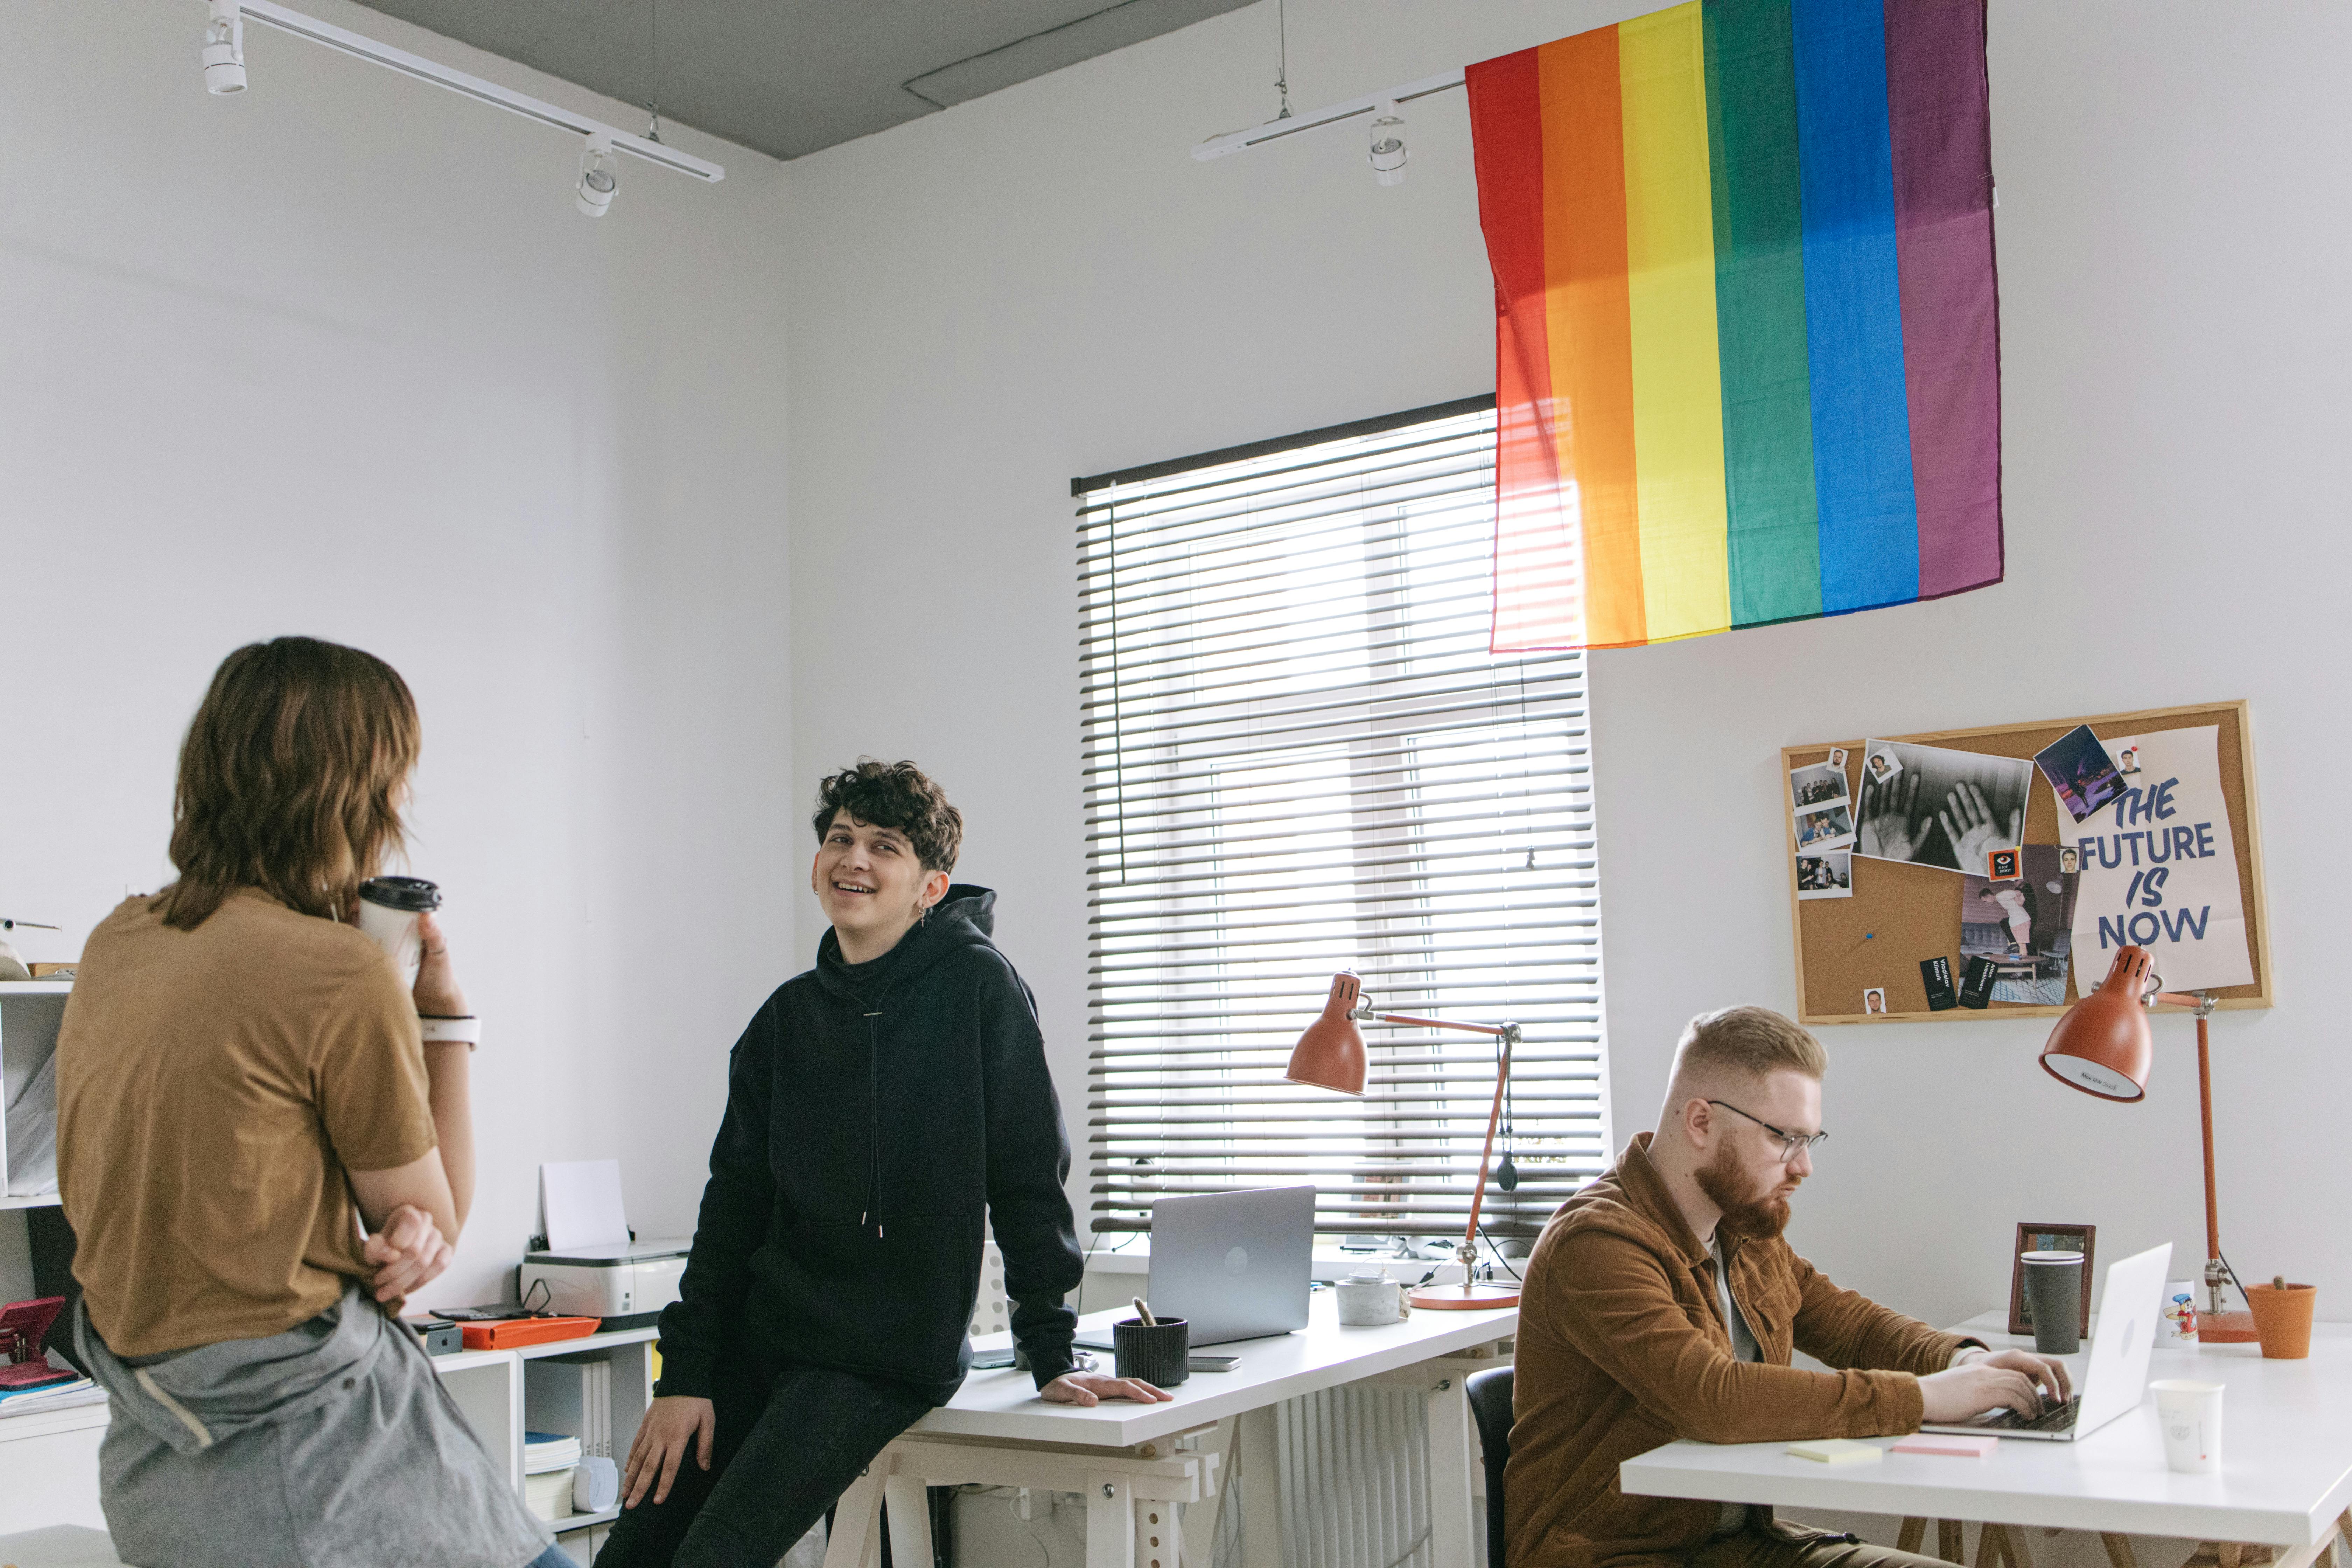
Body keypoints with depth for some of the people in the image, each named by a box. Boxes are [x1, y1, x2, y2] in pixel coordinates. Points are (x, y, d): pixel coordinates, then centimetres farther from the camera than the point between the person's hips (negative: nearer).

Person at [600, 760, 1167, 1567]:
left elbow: (1028, 1177, -6)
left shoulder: (978, 987, -7)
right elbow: (733, 1201, 9)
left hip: (888, 1357, -5)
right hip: (756, 1338, 6)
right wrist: (685, 1375, 2)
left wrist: (1053, 1355, -6)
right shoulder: (787, 1016, 9)